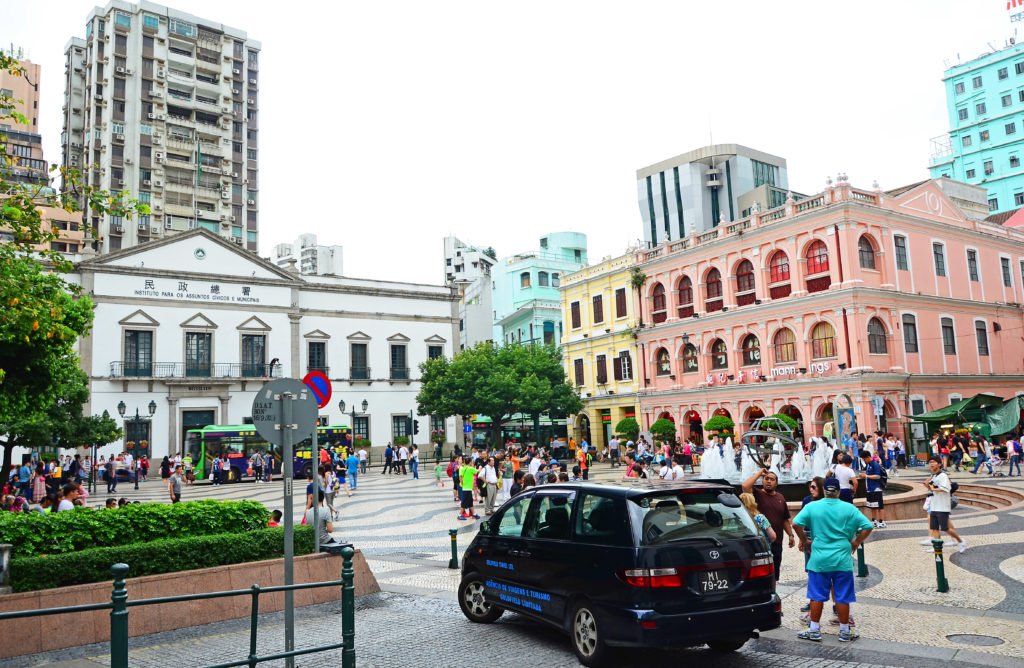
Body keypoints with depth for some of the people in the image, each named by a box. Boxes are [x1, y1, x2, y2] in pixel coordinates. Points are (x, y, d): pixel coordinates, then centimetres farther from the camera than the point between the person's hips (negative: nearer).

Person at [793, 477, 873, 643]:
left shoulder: (812, 507, -3)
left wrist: (804, 540, 5)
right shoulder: (849, 508, -2)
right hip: (842, 560, 0)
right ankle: (845, 632, 19)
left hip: (819, 560, 0)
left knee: (817, 596, 7)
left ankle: (814, 630, 13)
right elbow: (867, 527, -4)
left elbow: (796, 523, -10)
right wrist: (856, 543, 8)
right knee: (842, 597, 9)